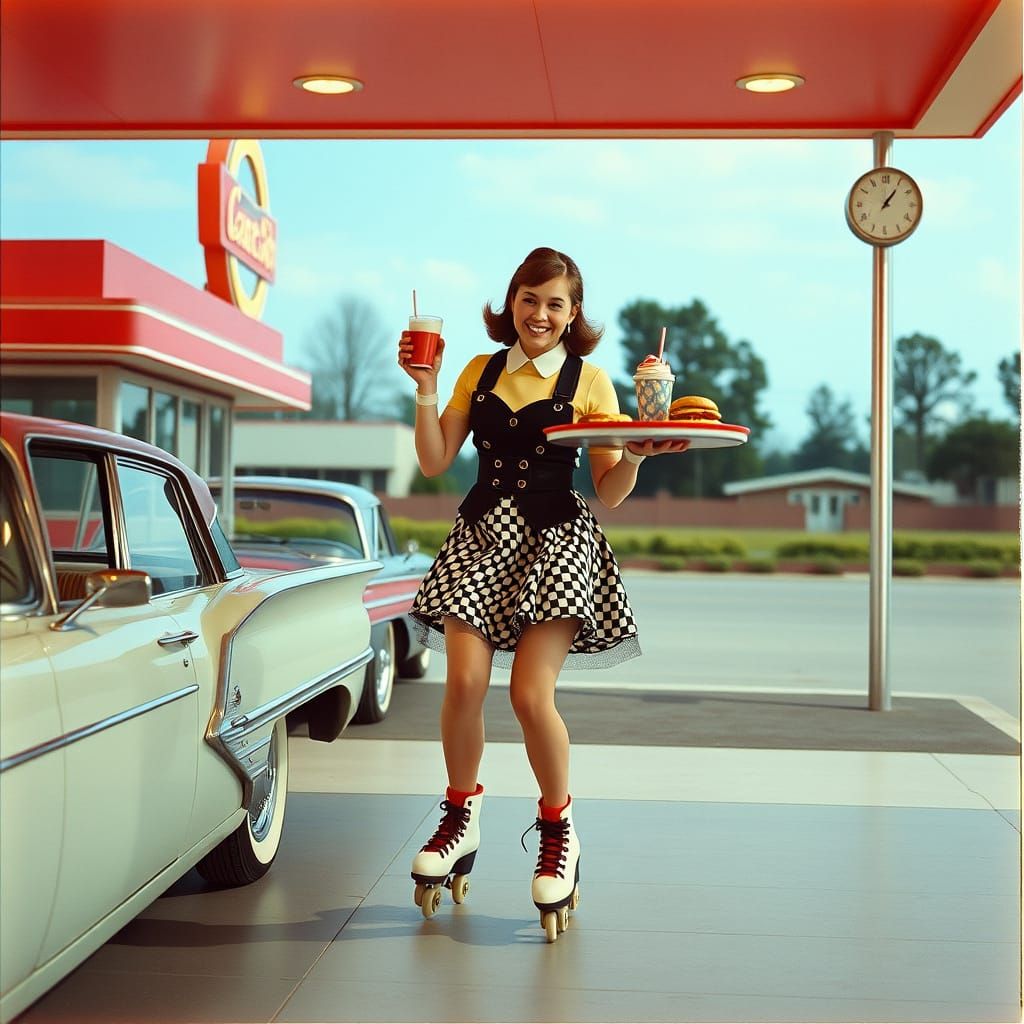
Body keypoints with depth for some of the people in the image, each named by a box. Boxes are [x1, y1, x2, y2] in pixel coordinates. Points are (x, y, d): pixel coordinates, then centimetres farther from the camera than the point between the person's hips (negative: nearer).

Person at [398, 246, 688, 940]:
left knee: (531, 694, -14)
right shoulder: (480, 372, 14)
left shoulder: (589, 380, 5)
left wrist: (638, 453, -16)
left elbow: (610, 492, 3)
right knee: (465, 682, -12)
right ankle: (461, 817, 12)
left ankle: (559, 830, 9)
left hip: (557, 539, -3)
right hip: (483, 534, 3)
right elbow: (434, 462, 9)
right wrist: (426, 388, 0)